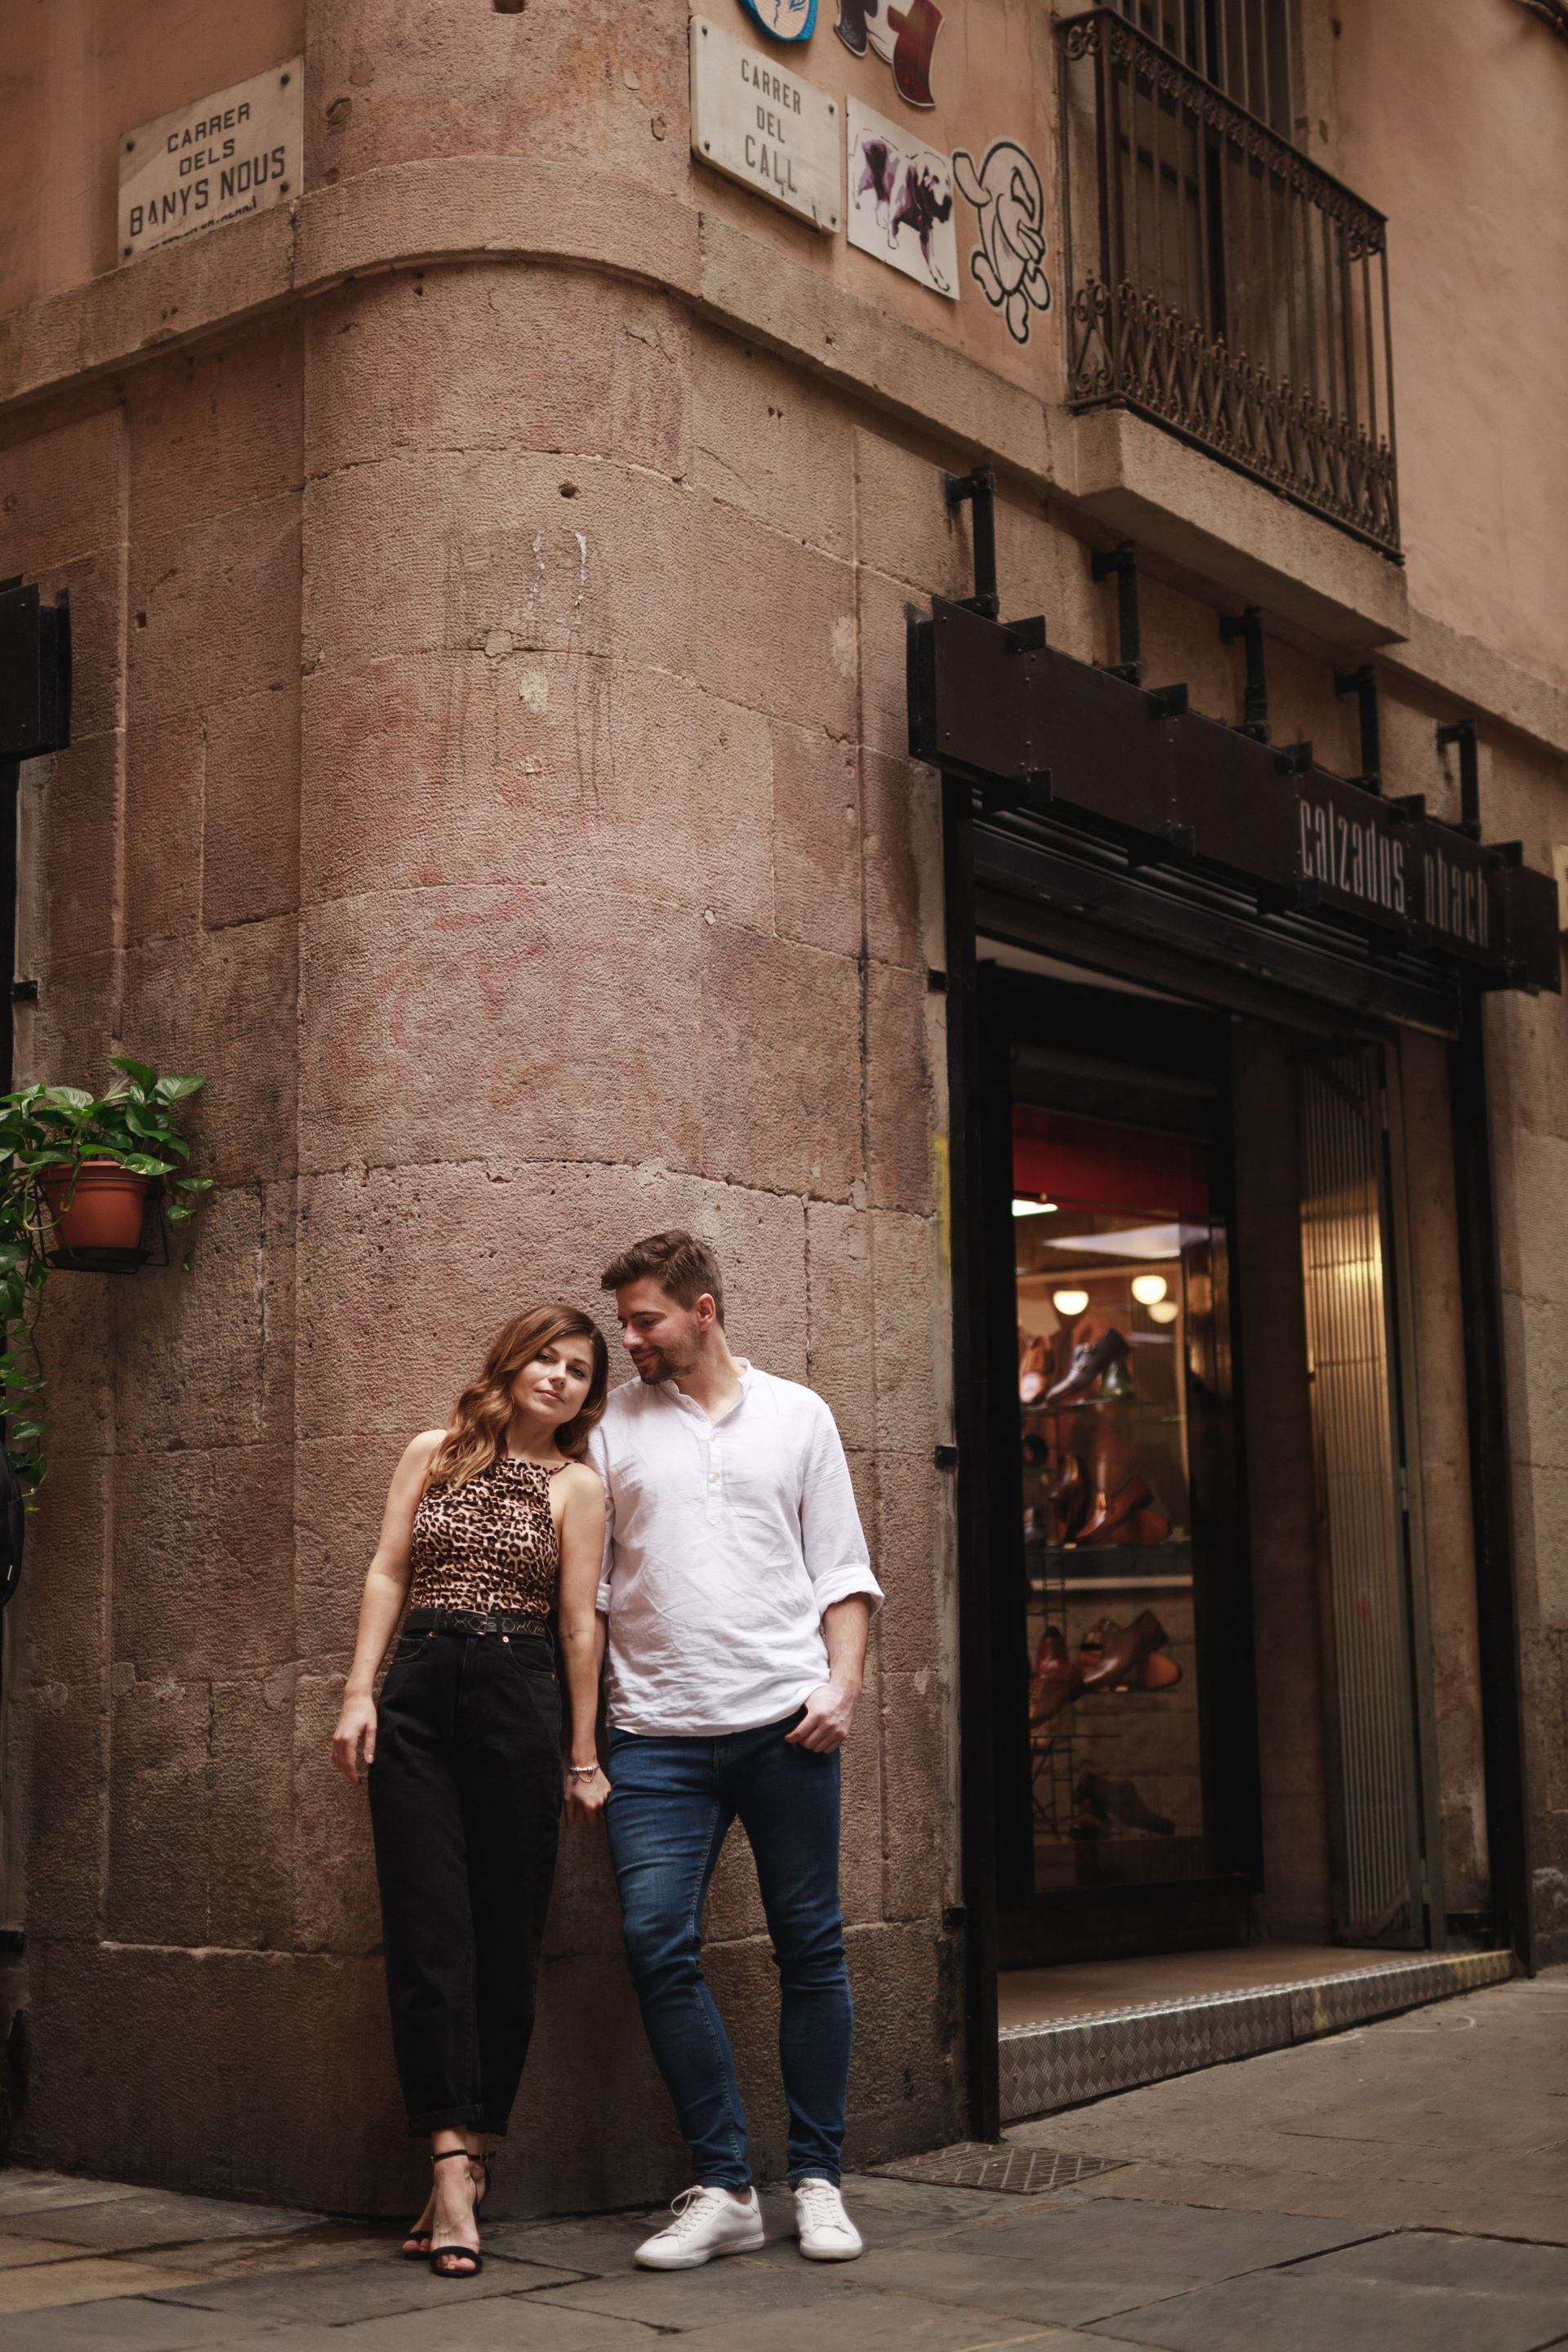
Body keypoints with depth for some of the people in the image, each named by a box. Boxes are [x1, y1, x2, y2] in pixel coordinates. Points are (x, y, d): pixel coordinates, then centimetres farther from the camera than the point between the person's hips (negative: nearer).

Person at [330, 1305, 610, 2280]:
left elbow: (580, 1623, 4)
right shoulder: (433, 1454, 13)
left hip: (519, 1697, -1)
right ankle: (452, 2169, -8)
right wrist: (360, 1691, 0)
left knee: (509, 1938, 0)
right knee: (428, 1934, -6)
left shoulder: (577, 1485, 7)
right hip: (418, 1696, 1)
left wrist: (584, 1754, 2)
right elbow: (388, 1573, 10)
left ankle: (475, 2156, 12)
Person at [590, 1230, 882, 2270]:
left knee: (811, 1948, 3)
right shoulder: (612, 1426, 11)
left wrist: (843, 1683, -4)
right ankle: (724, 2187, 2)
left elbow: (842, 1568, 10)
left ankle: (818, 2180, 14)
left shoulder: (796, 1415, 10)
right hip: (658, 1732, 1)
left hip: (784, 1721, 0)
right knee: (659, 1948, -8)